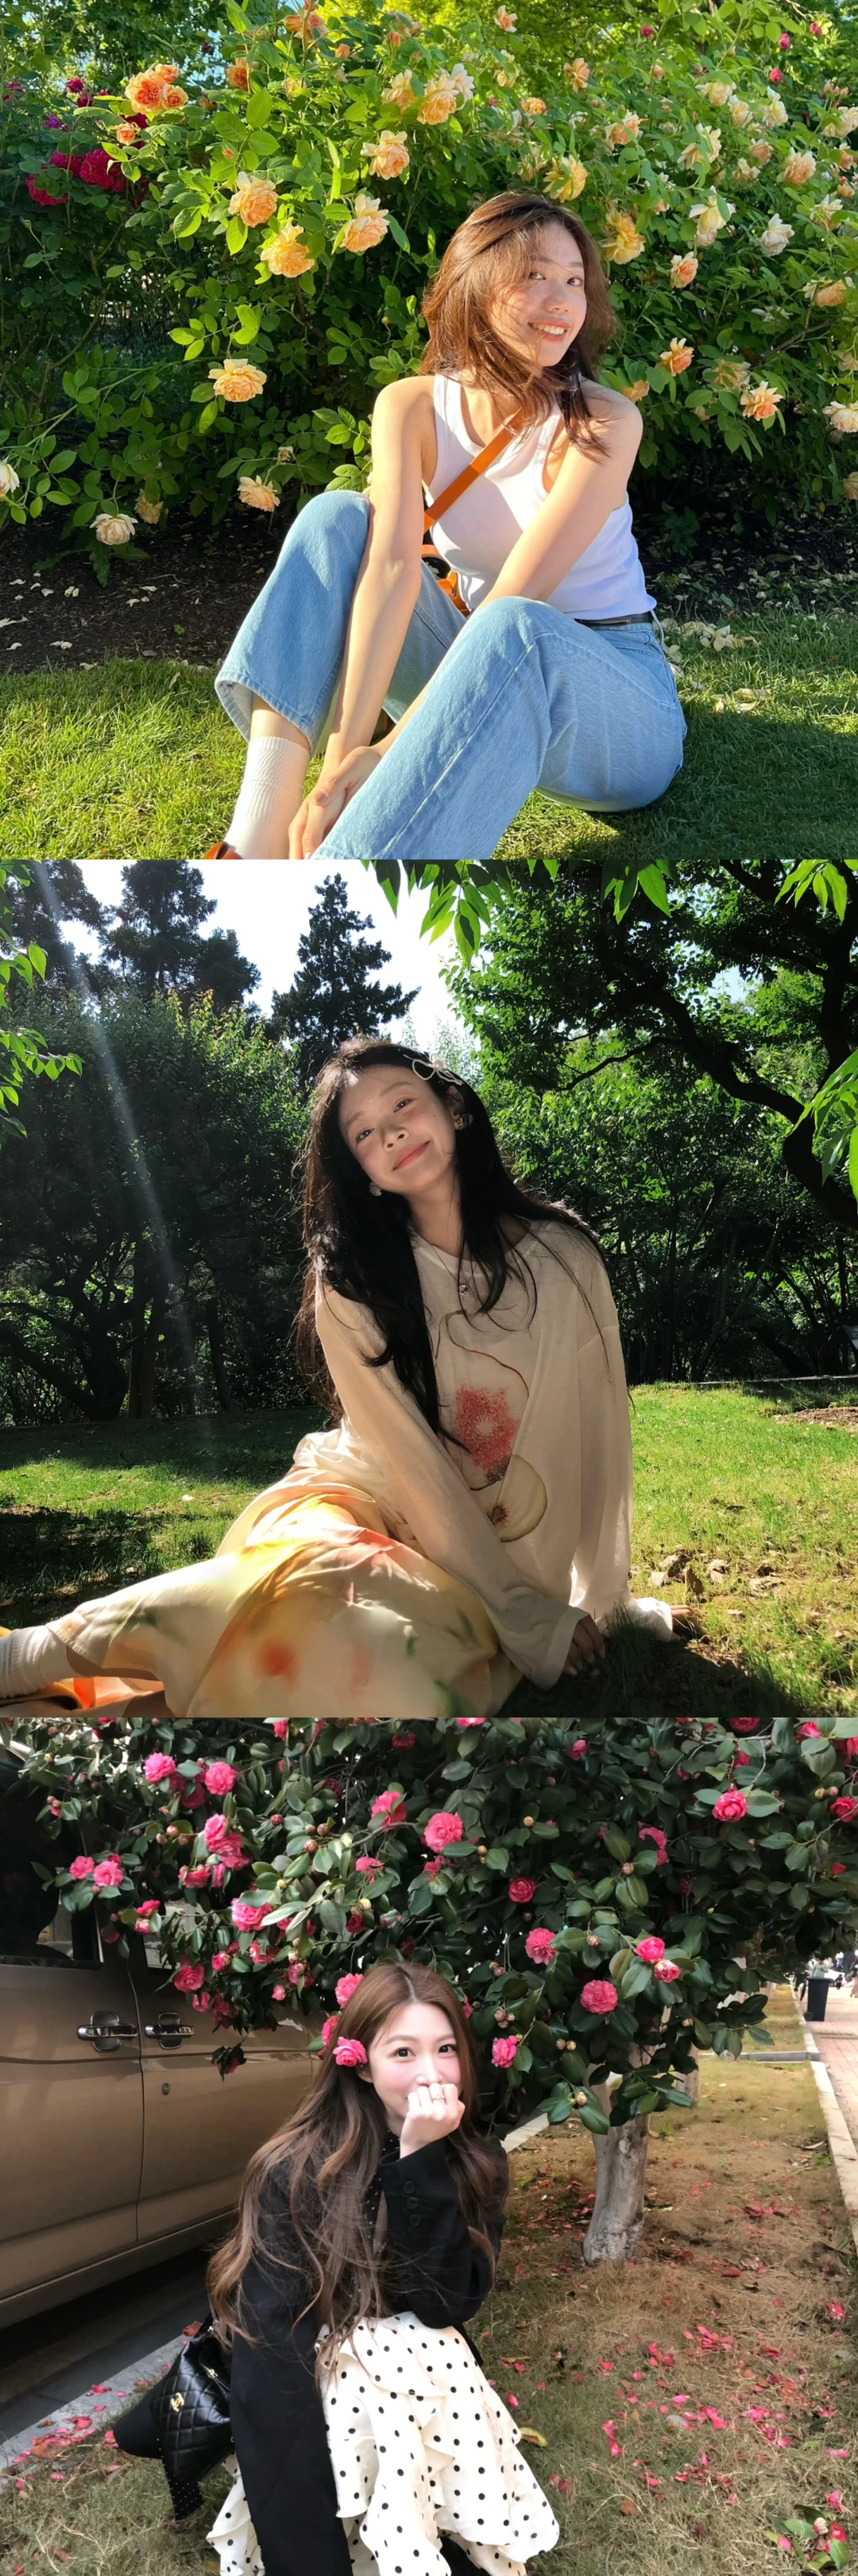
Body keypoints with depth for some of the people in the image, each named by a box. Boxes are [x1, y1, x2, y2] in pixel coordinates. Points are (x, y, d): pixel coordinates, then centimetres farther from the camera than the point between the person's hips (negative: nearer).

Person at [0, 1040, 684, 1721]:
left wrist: (595, 1600, -2)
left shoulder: (563, 1255, -3)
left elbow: (599, 1433, 0)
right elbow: (407, 1458, -12)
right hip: (379, 1503, -1)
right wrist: (525, 1615, -16)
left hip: (514, 1548, 1)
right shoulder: (351, 1282, -7)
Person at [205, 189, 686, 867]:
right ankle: (258, 842, -31)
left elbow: (514, 606, -25)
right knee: (336, 518, -13)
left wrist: (386, 752, -34)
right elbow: (393, 566, -21)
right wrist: (346, 747, -35)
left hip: (615, 696, -4)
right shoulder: (413, 407, -4)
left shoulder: (602, 422, -15)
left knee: (511, 632, -37)